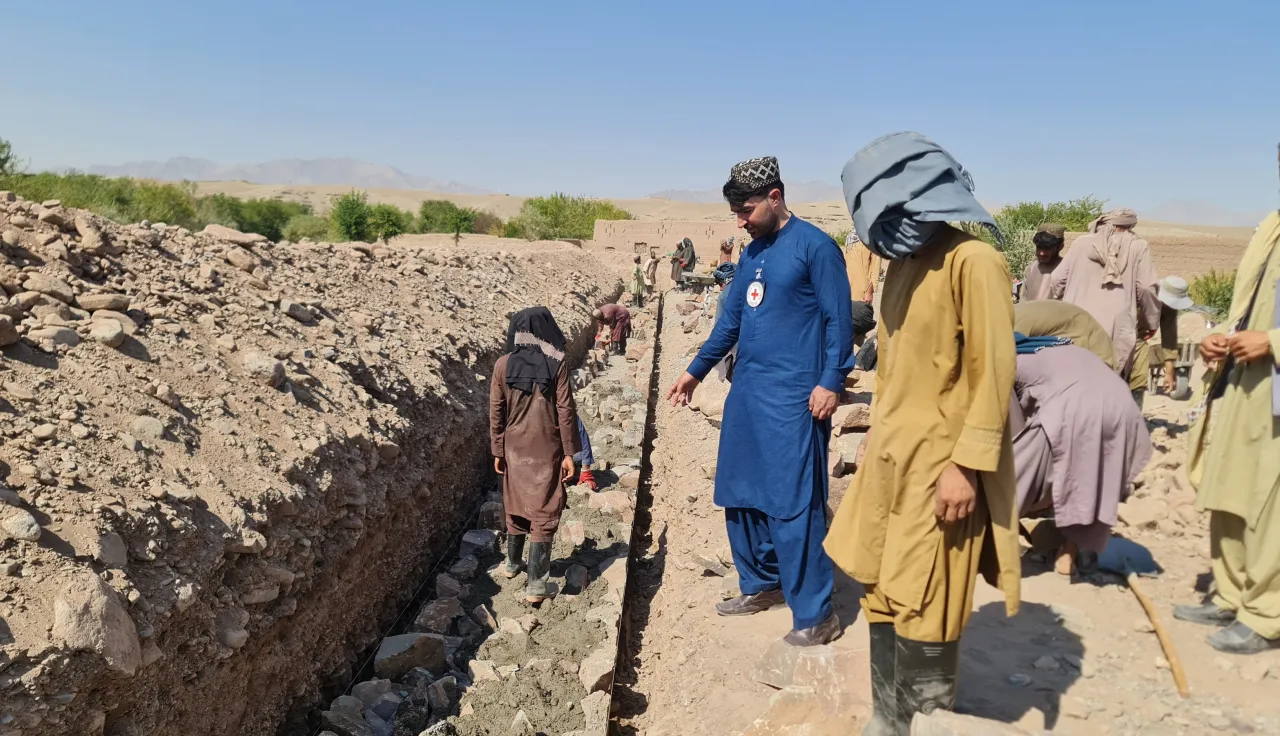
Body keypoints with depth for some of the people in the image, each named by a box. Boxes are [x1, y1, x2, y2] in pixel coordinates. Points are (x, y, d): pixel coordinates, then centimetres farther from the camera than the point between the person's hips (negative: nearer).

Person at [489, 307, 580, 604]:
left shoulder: (503, 365, -5)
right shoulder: (557, 364, -12)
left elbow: (496, 412, -1)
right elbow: (565, 411, -12)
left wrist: (497, 451, 8)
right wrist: (569, 453, -5)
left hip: (515, 448, 3)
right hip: (546, 449, -3)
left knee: (515, 504, 21)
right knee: (544, 512, 3)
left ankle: (512, 563, 38)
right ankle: (536, 584, 2)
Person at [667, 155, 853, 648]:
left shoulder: (815, 246, -8)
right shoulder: (752, 253, 14)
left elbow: (838, 320, -10)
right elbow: (730, 319, 21)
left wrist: (831, 382, -17)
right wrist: (696, 371, 22)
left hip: (793, 397, -8)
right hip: (746, 391, 8)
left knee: (793, 504, -6)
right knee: (740, 495, 14)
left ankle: (815, 614, 5)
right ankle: (761, 584, 30)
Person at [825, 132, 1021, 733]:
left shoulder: (972, 262, -13)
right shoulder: (902, 262, 11)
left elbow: (994, 374, -16)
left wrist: (967, 466, -19)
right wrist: (880, 443, 16)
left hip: (939, 465, -8)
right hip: (890, 460, 8)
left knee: (922, 611, -1)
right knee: (881, 595, 13)